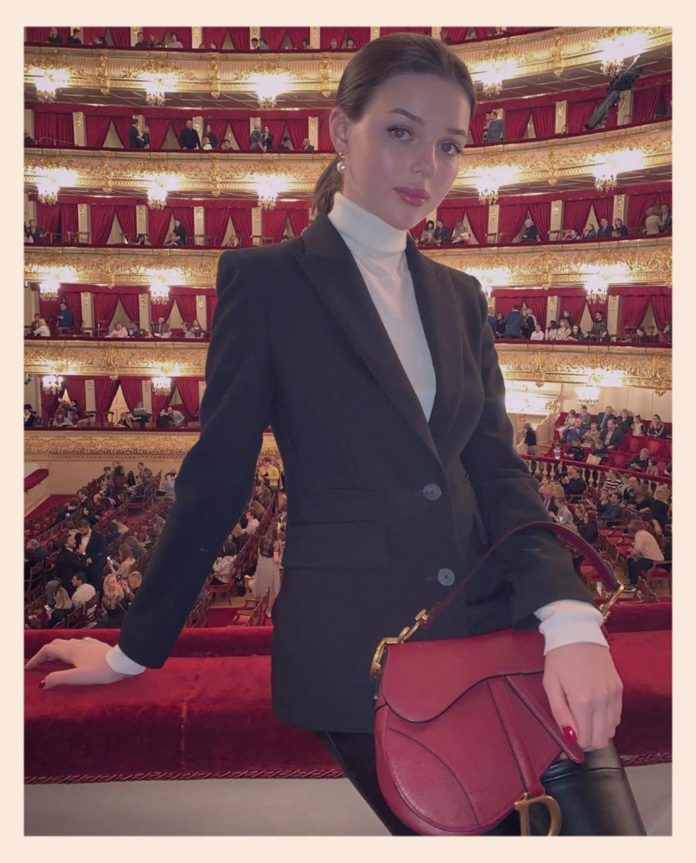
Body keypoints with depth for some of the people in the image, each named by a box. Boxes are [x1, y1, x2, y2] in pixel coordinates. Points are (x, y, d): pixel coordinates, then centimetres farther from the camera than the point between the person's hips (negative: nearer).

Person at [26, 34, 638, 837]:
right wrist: (135, 648, 4)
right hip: (356, 648, -4)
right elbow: (216, 478, -1)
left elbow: (499, 471, 3)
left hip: (493, 624, 5)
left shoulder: (459, 296, 12)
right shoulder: (266, 278, -4)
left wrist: (570, 617, -14)